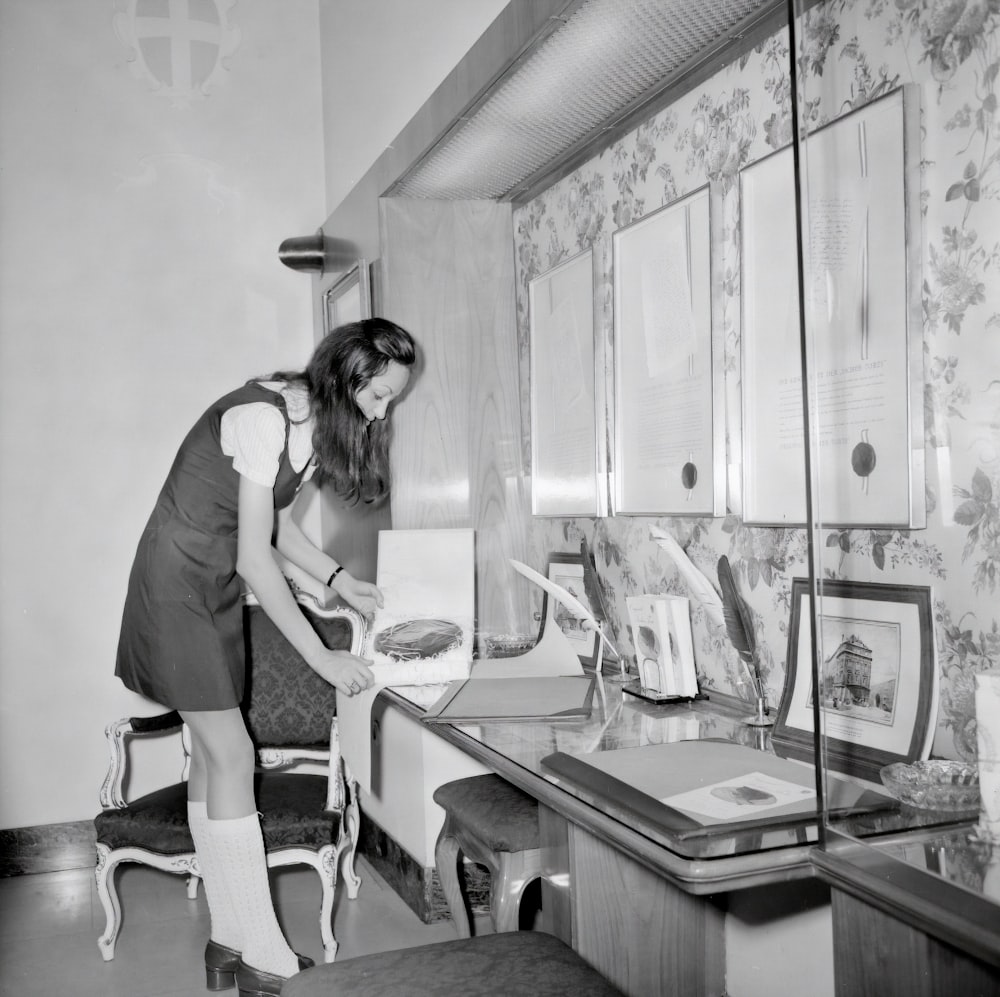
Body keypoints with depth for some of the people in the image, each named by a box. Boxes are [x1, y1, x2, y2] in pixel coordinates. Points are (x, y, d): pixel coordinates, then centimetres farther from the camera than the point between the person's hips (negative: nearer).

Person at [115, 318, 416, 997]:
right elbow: (255, 557, -26)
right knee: (232, 754, -10)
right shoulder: (261, 418, -25)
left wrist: (339, 580, 1)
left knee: (213, 751, 8)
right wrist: (321, 656, -23)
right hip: (177, 580, -8)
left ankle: (230, 939, 14)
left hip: (220, 587, 8)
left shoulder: (318, 422, 2)